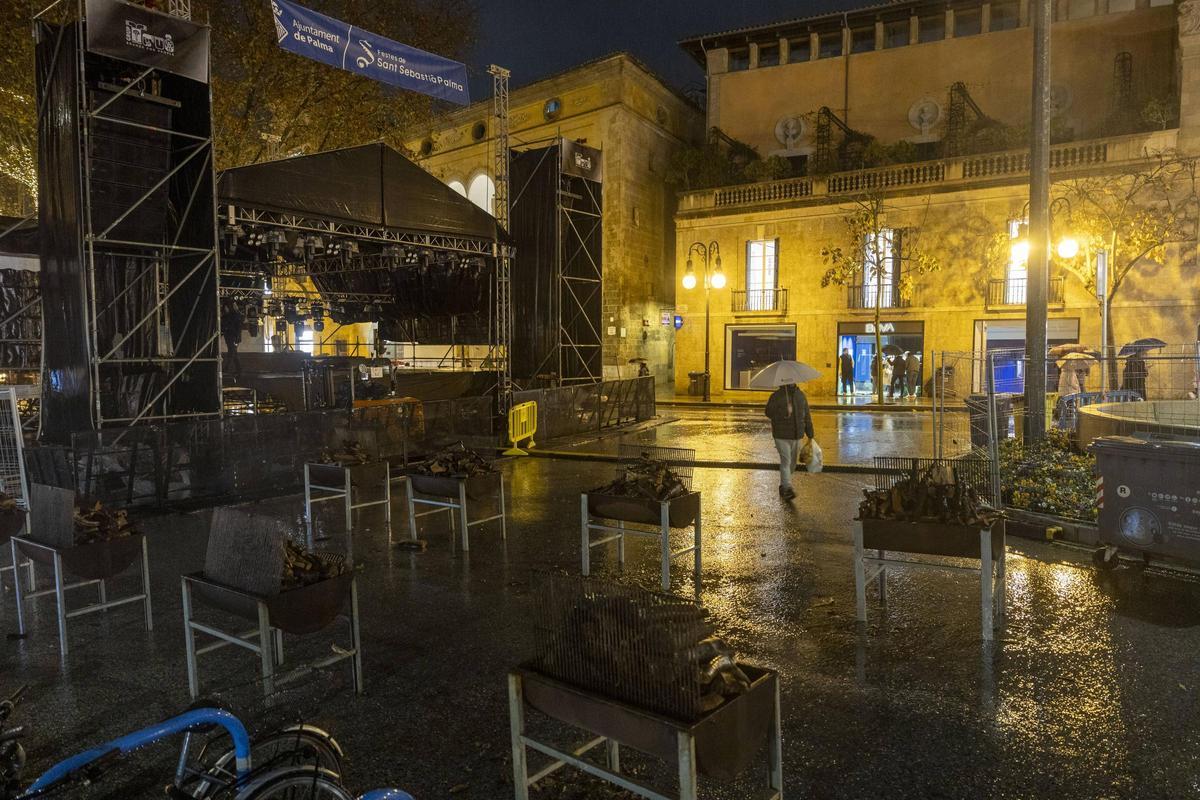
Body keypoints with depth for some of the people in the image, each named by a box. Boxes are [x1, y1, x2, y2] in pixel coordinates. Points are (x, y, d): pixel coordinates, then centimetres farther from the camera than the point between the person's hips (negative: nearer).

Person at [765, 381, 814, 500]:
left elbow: (807, 416, 13)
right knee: (786, 461, -13)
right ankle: (787, 489, -16)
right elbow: (769, 412, -14)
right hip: (781, 436, -5)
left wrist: (810, 435, 12)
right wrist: (784, 412, -29)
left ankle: (782, 485, 27)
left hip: (796, 437, 5)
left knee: (792, 463, 10)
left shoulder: (801, 395, 10)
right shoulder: (776, 395, -3)